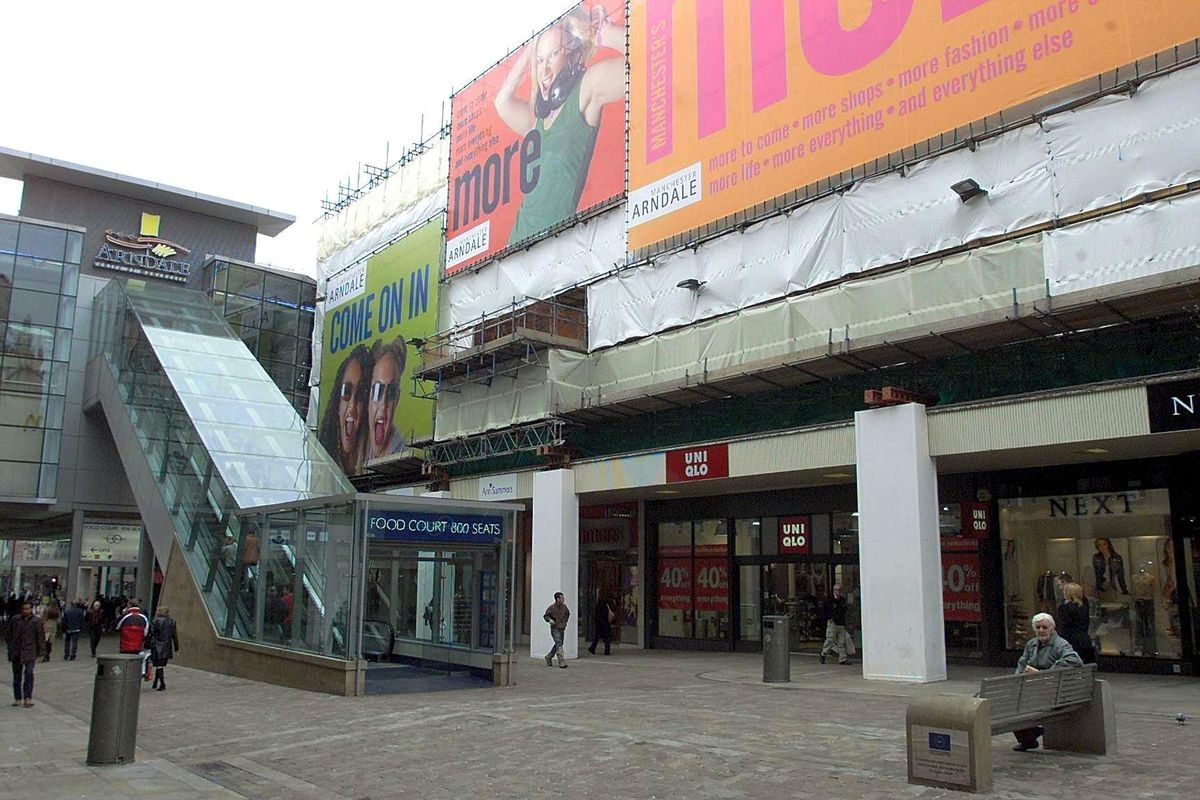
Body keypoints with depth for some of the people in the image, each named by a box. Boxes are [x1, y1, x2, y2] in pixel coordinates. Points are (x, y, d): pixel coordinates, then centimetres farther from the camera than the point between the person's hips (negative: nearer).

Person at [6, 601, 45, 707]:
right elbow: (9, 635, 13)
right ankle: (18, 698, 21)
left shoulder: (36, 622, -1)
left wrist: (39, 654, 3)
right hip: (16, 653, 3)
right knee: (17, 676, 10)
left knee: (29, 673, -17)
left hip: (30, 653, -3)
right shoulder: (15, 620, 4)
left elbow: (40, 639, 4)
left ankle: (28, 698, -13)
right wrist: (10, 650, 8)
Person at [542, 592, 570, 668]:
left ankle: (549, 657, 35)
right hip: (555, 629, -6)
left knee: (558, 644, 15)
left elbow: (568, 613, 24)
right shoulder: (552, 607, -11)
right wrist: (549, 620, -19)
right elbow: (545, 616, -1)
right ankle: (562, 661, -20)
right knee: (559, 644, -17)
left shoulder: (564, 606, 4)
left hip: (562, 629, 6)